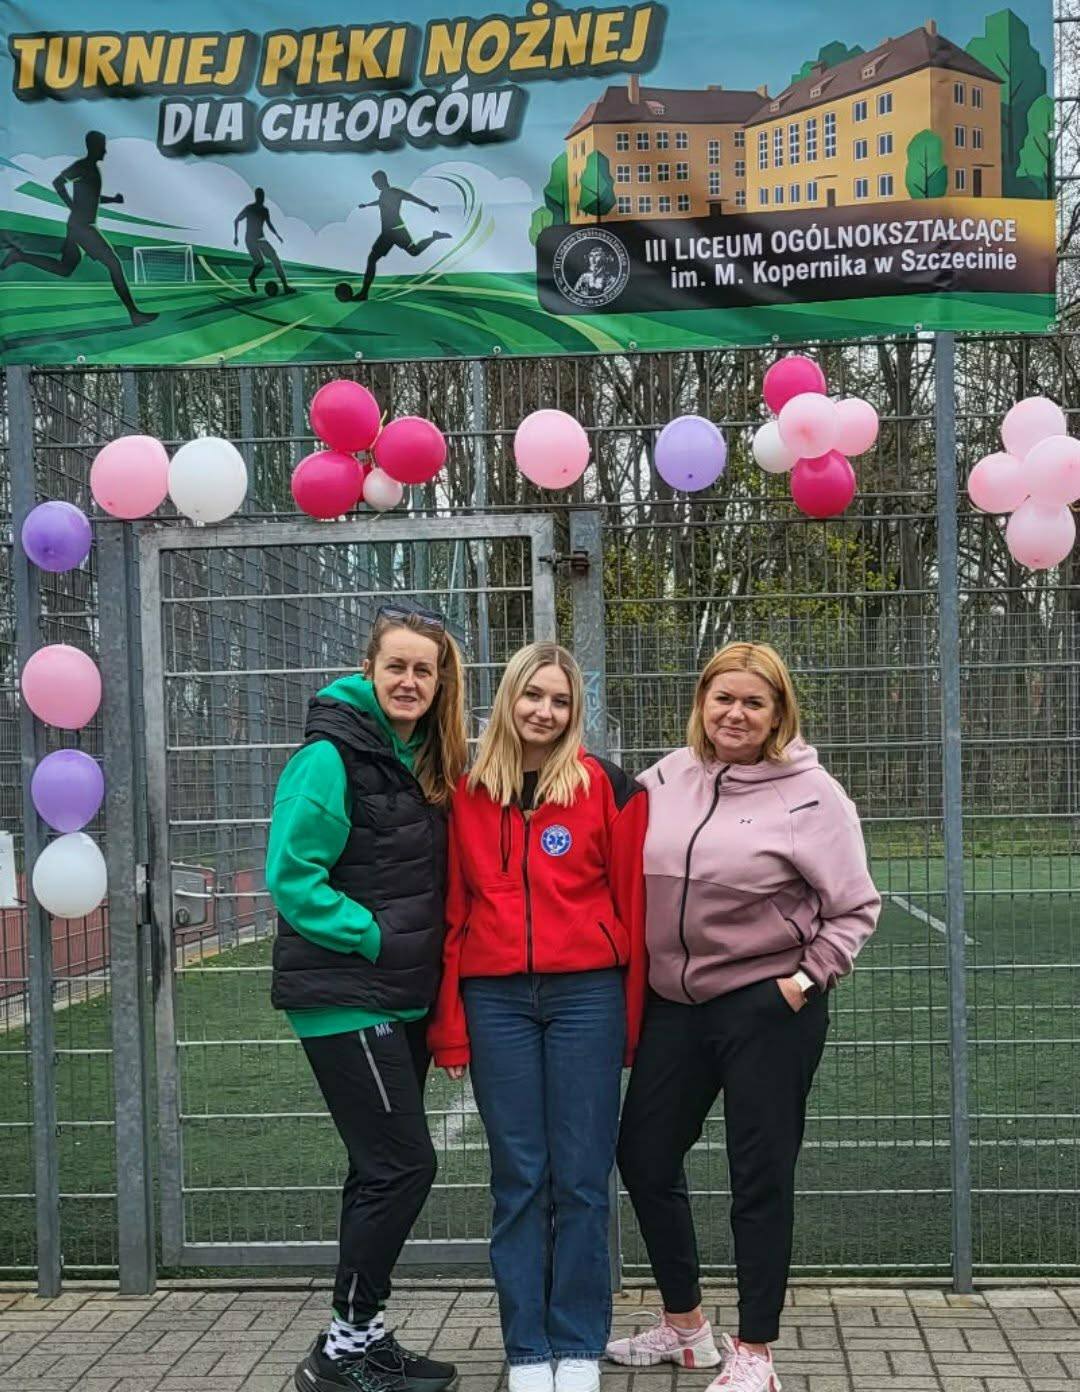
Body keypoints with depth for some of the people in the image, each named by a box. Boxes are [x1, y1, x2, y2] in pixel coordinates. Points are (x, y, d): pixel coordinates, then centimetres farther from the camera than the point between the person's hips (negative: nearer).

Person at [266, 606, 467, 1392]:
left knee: (383, 1170, 12)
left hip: (402, 999, 8)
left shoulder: (427, 765, 11)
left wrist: (427, 969, 6)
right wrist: (374, 939, -17)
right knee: (404, 1164, -7)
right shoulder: (332, 758, -13)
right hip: (345, 996, -8)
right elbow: (292, 877, -18)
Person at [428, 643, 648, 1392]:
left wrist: (632, 1014, -2)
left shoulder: (605, 786, 0)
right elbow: (454, 912, 8)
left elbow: (631, 902, 0)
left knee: (581, 1177, 4)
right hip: (495, 1000, 2)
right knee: (518, 1178, 7)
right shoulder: (468, 795, 8)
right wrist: (449, 1023, 4)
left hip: (586, 994, -2)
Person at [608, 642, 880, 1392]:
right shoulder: (664, 778, 4)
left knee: (760, 1176, 4)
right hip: (675, 1004, 6)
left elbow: (855, 908, -6)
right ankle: (684, 1324, 33)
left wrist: (807, 980, -13)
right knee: (645, 1154, 13)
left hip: (768, 1007, -5)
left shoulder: (811, 794, -9)